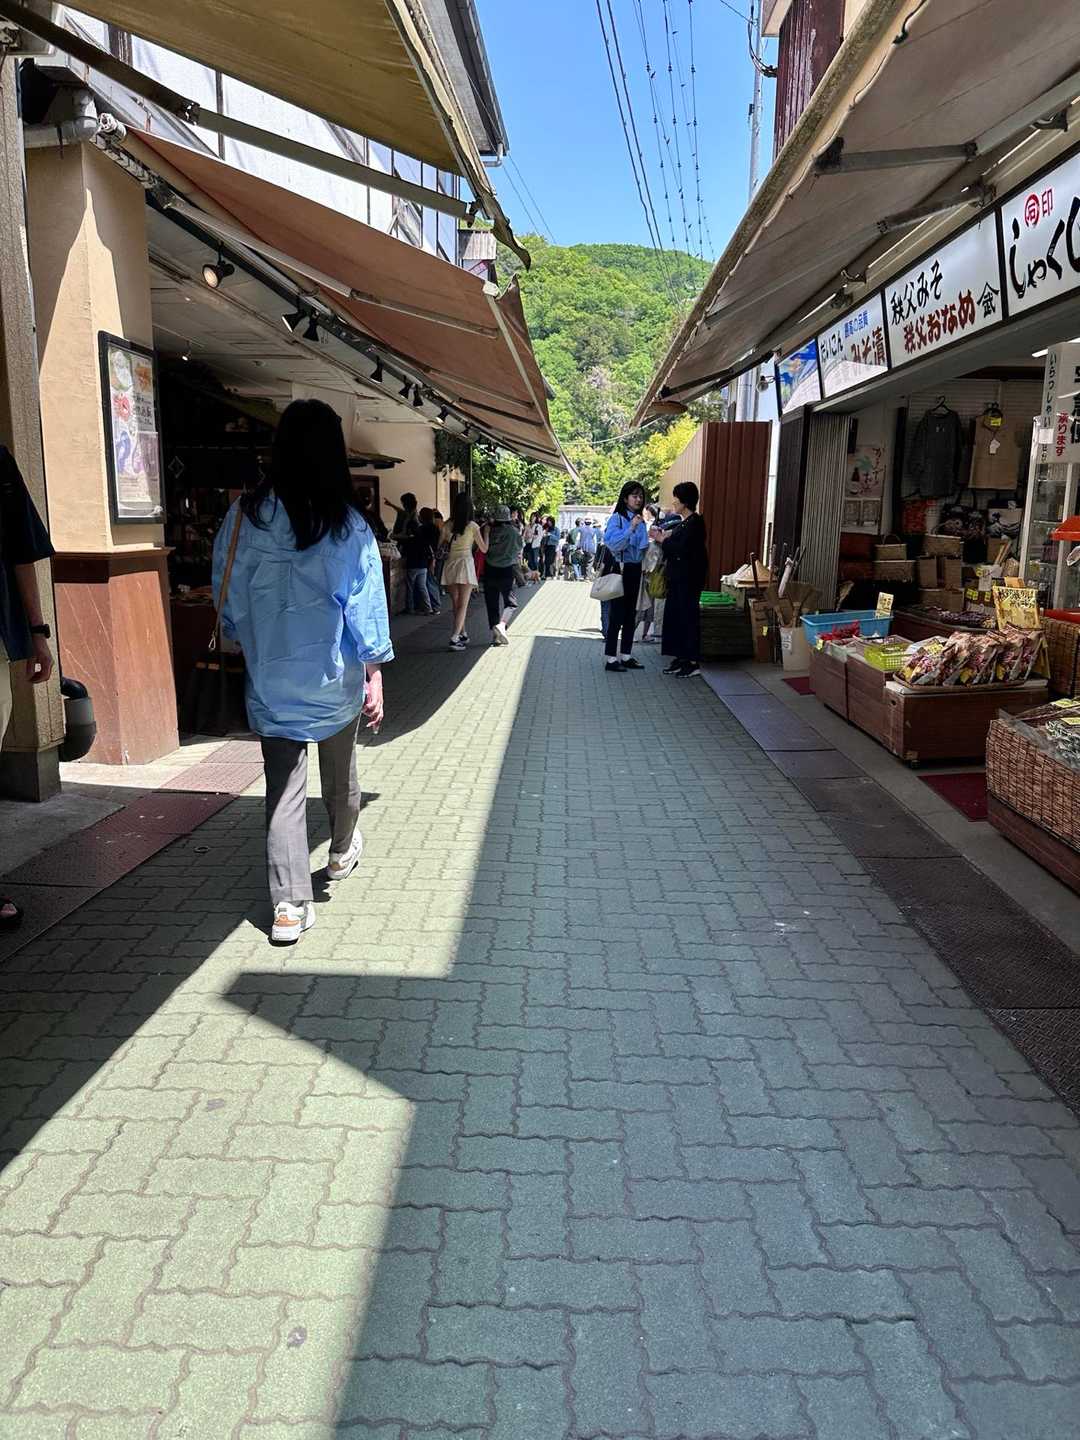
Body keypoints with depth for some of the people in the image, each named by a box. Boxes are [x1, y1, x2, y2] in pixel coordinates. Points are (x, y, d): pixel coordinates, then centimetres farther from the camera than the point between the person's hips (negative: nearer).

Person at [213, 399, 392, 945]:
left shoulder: (245, 515, -6)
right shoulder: (349, 526, -10)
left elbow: (227, 594, 2)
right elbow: (365, 604, -9)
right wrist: (374, 676, -4)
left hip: (271, 678, 0)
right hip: (336, 676, 0)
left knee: (283, 788, 5)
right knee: (340, 774, 22)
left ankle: (289, 905, 3)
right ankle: (342, 853, 46)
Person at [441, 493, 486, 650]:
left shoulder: (448, 525, 2)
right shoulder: (472, 526, -6)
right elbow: (484, 548, 1)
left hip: (450, 564, 4)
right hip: (465, 563, -4)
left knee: (456, 604, 16)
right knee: (463, 605, -4)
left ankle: (462, 635, 26)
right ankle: (454, 638, -16)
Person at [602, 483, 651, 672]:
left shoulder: (641, 521, 10)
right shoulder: (617, 518, -9)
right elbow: (613, 543, -23)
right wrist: (631, 528, -28)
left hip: (634, 570, 7)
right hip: (620, 569, -7)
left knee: (631, 614, 11)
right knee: (617, 614, -6)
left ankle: (626, 655, 20)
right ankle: (610, 658, -2)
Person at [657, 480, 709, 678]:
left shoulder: (695, 522, -14)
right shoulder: (684, 522, 15)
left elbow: (682, 549, -22)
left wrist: (663, 540, -10)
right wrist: (664, 537, 7)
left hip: (690, 578, -10)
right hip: (678, 577, 10)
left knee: (689, 617, -5)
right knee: (674, 616, 11)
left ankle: (693, 663, 1)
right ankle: (681, 659, 18)